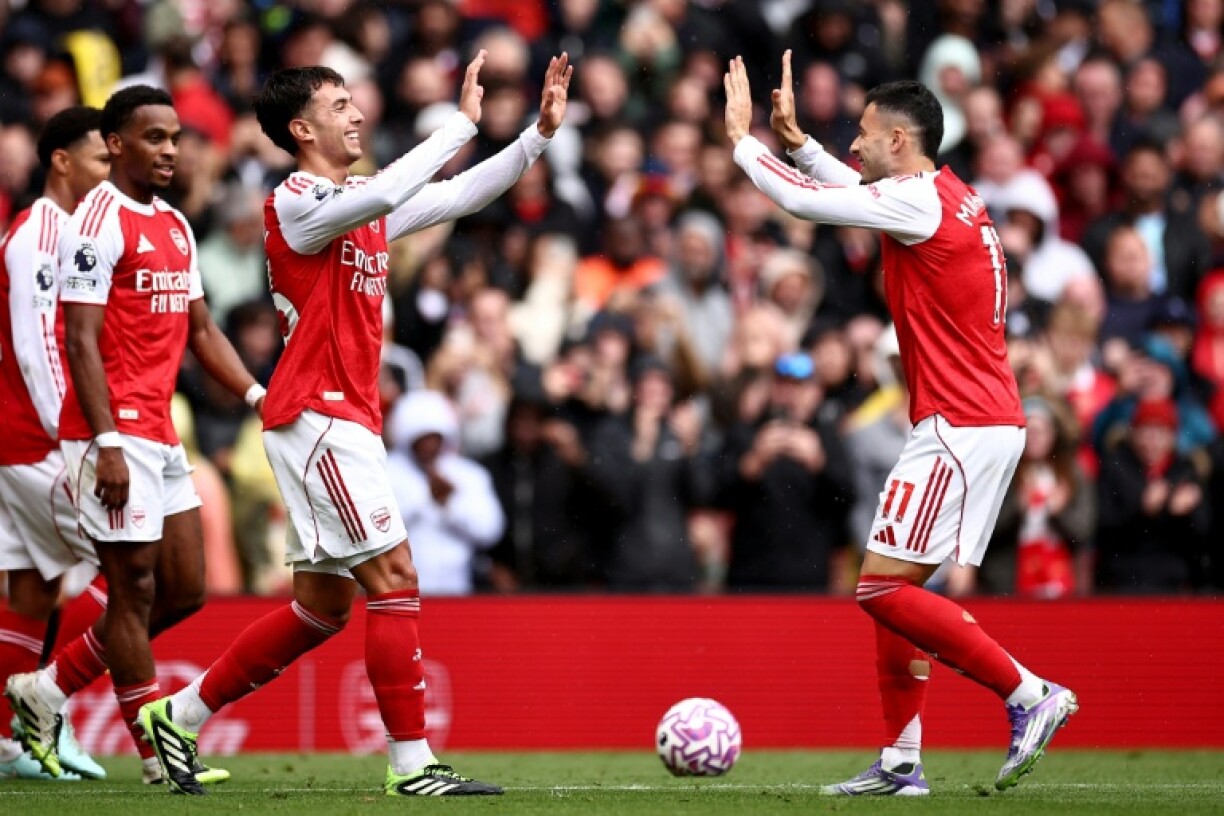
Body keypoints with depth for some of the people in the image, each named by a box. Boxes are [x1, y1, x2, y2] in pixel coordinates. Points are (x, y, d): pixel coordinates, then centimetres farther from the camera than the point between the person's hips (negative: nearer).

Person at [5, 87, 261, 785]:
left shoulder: (177, 227, 16)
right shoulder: (98, 223, -10)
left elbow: (200, 330, 22)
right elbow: (81, 341, -15)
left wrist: (258, 395, 9)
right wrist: (107, 444, -21)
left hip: (162, 435, 9)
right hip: (115, 433, -9)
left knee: (184, 591, 9)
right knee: (135, 589, -4)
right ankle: (159, 754, 2)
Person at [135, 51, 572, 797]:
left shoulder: (362, 205, 16)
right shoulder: (296, 203, -11)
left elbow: (458, 196, 18)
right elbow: (383, 196, -30)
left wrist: (540, 134, 8)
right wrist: (464, 122, -26)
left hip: (345, 421, 10)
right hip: (319, 417, -10)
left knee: (323, 606, 12)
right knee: (395, 581, -12)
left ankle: (181, 715, 19)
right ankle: (412, 765, -10)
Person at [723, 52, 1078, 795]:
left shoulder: (922, 200, -14)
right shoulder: (950, 198, 14)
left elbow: (805, 200, -13)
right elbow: (856, 192, 32)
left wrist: (743, 139, 1)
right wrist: (796, 140, 27)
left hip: (960, 428, -10)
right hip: (989, 422, 10)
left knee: (883, 588, -10)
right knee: (893, 590, 12)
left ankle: (1031, 695, -10)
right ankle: (902, 763, 12)